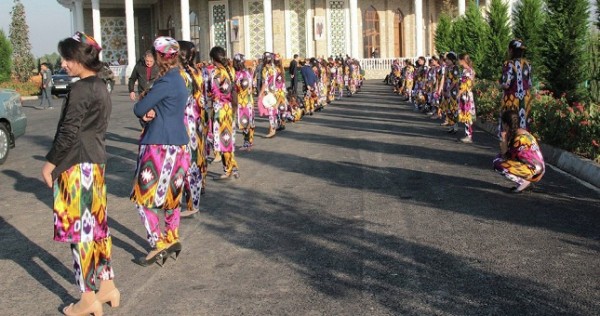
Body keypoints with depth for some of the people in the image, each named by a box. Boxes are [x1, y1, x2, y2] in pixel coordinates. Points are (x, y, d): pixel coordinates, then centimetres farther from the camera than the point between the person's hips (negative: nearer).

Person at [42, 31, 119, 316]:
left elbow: (68, 132, -17)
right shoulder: (101, 88, 12)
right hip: (96, 162, 9)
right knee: (96, 225, 14)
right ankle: (107, 286, 23)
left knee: (79, 228, -2)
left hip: (77, 166, -9)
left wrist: (50, 163, -8)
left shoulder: (80, 90, -16)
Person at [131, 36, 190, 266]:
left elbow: (139, 109, -17)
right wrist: (149, 113, -10)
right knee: (170, 194, 17)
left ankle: (158, 245, 0)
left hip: (159, 146, -9)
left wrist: (145, 110, 4)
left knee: (143, 197, -1)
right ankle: (172, 239, 26)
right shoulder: (178, 80, 12)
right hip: (177, 144, 9)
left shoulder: (166, 82, -18)